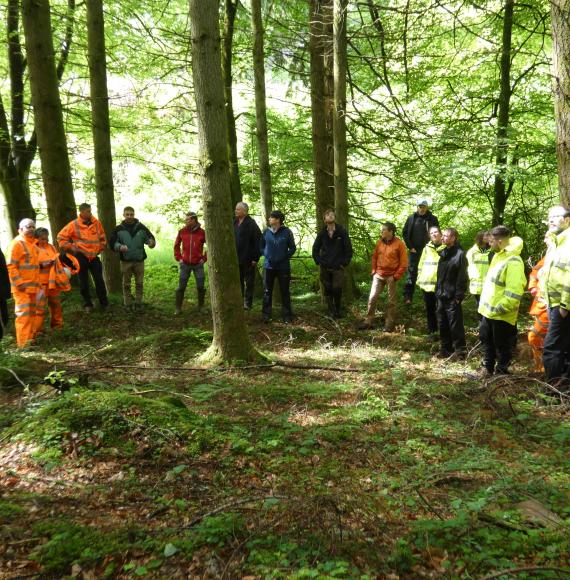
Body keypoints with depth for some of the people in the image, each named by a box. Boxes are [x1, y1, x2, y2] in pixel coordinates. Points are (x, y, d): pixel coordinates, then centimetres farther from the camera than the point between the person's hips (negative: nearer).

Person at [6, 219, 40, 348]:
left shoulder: (32, 243, 18)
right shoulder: (17, 243, -10)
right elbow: (11, 266, -15)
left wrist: (37, 283, 22)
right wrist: (19, 283, -20)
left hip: (32, 286, 9)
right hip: (22, 287, -9)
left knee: (32, 313, 12)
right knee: (23, 313, -9)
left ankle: (30, 338, 20)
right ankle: (23, 343, -7)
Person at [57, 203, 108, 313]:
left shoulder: (96, 222, 1)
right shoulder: (74, 224, -8)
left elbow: (102, 237, 16)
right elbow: (61, 237, -1)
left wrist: (101, 248, 10)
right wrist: (71, 247, -4)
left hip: (94, 256, 2)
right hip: (81, 256, -2)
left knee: (99, 280, 2)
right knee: (84, 282, 7)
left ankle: (104, 303, 13)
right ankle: (87, 305, 18)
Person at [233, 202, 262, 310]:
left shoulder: (251, 224, -10)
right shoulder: (235, 223, 9)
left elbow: (258, 242, -14)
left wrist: (255, 258, -16)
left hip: (248, 259, -6)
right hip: (236, 259, 6)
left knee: (249, 282, 4)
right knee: (238, 282, 12)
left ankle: (247, 303, 12)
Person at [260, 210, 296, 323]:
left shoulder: (287, 232, -5)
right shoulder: (266, 232, 3)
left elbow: (293, 248, 1)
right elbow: (261, 246, 13)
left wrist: (285, 257, -10)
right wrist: (266, 255, -3)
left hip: (283, 266, -2)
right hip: (269, 266, 2)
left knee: (285, 291, 5)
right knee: (267, 291, 5)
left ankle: (287, 316, 13)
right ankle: (266, 315, 15)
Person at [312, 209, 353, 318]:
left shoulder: (342, 232, -1)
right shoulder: (321, 233, 5)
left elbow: (348, 249, 0)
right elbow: (315, 248, 13)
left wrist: (344, 263, -4)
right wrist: (318, 262, 4)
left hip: (338, 267, -2)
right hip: (325, 267, 2)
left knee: (337, 289, -6)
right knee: (328, 289, 6)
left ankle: (338, 310, 13)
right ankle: (331, 310, 19)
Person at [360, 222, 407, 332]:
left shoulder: (399, 244, -9)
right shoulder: (379, 242, 5)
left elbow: (404, 262, -8)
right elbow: (374, 257, 15)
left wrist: (396, 276, -11)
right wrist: (374, 271, 7)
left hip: (391, 276, -4)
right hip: (378, 275, 4)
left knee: (391, 301, 6)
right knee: (372, 297, 1)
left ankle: (389, 324, 13)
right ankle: (368, 321, 10)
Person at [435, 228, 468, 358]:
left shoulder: (460, 254, -10)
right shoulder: (443, 253, 13)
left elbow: (462, 277, -14)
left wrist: (458, 296, -16)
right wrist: (437, 291, 13)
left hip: (452, 297, -7)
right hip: (441, 296, 7)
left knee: (455, 325, -1)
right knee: (442, 324, 13)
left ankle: (459, 351, 10)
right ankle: (445, 349, 24)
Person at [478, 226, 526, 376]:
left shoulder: (513, 261, -21)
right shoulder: (497, 256, 10)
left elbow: (514, 294, -26)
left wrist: (498, 309, -23)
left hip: (502, 315, -9)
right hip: (488, 311, 9)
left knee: (502, 346, 7)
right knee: (486, 340, 21)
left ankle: (501, 373, 23)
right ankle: (487, 368, 37)